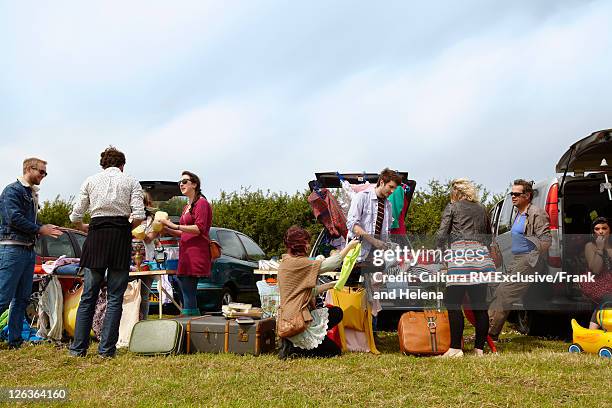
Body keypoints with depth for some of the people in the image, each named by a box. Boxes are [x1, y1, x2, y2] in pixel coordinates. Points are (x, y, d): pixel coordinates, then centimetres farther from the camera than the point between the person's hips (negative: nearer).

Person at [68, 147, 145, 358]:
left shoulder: (91, 181, 12)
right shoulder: (131, 182, 8)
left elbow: (76, 216, 7)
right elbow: (139, 216, -5)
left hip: (96, 235, 2)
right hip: (120, 237, -2)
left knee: (88, 295, 8)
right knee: (115, 297, 3)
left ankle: (78, 348, 9)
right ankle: (106, 349, 1)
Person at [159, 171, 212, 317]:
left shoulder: (201, 203, -4)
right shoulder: (187, 206, 23)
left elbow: (199, 228, -16)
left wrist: (174, 225, -16)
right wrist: (167, 229, 11)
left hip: (196, 254, -10)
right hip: (186, 254, 10)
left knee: (188, 298, -14)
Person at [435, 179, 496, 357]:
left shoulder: (452, 207, 7)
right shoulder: (482, 209, 22)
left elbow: (441, 235, 1)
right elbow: (489, 237, 25)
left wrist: (440, 248, 17)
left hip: (460, 256, -6)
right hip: (481, 256, 6)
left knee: (453, 303, -4)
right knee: (480, 305, 6)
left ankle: (455, 348, -9)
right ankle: (479, 347, 9)